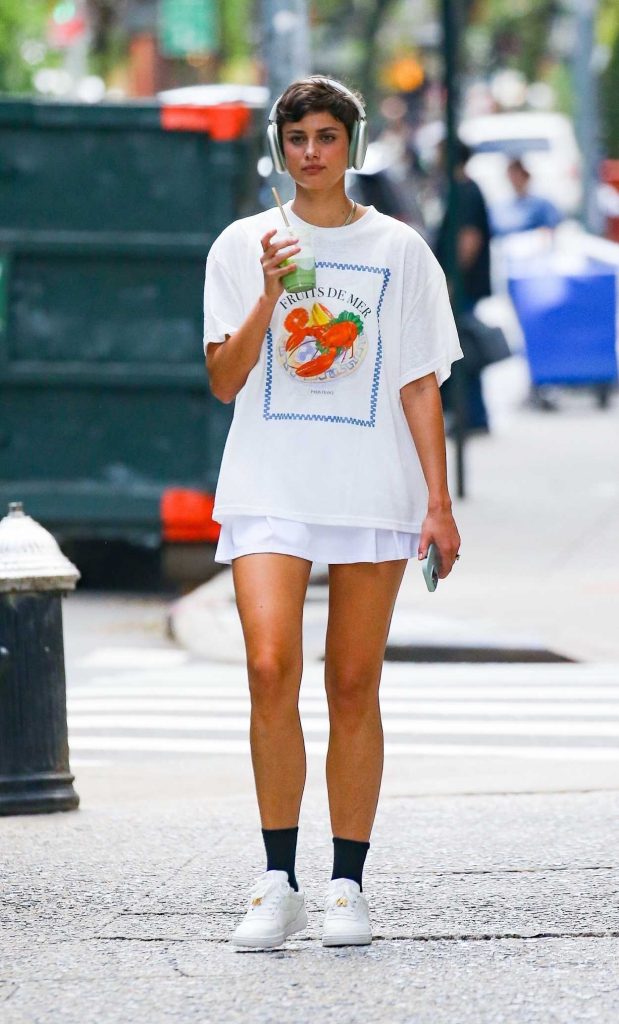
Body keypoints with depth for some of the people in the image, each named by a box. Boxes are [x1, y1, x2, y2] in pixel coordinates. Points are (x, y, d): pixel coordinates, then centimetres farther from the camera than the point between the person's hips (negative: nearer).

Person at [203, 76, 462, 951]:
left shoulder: (400, 251, 8)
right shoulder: (241, 248, 8)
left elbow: (421, 386, 8)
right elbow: (224, 381, 2)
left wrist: (438, 500, 1)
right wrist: (269, 295, -11)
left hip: (373, 492, 1)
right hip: (269, 490, -1)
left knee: (354, 688, 1)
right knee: (271, 669, -16)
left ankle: (347, 887, 8)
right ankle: (278, 884, -11)